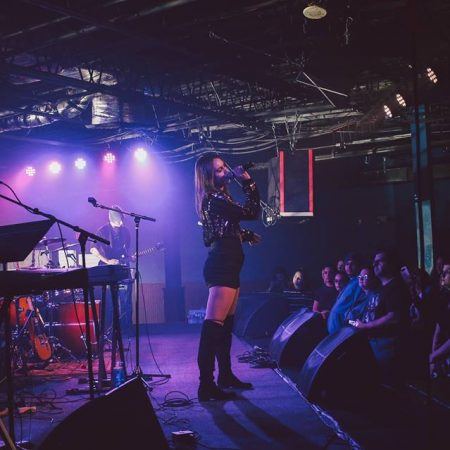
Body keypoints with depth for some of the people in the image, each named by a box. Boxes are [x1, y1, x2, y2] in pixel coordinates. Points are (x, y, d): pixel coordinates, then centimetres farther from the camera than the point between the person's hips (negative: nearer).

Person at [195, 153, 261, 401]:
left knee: (227, 322, 17)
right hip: (222, 266, -11)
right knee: (213, 324, -15)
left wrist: (247, 235, 25)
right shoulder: (214, 200, -14)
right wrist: (248, 182, -12)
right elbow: (251, 212, -15)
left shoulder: (218, 198, 17)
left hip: (226, 265, 11)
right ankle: (206, 385, -17)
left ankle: (225, 375, 28)